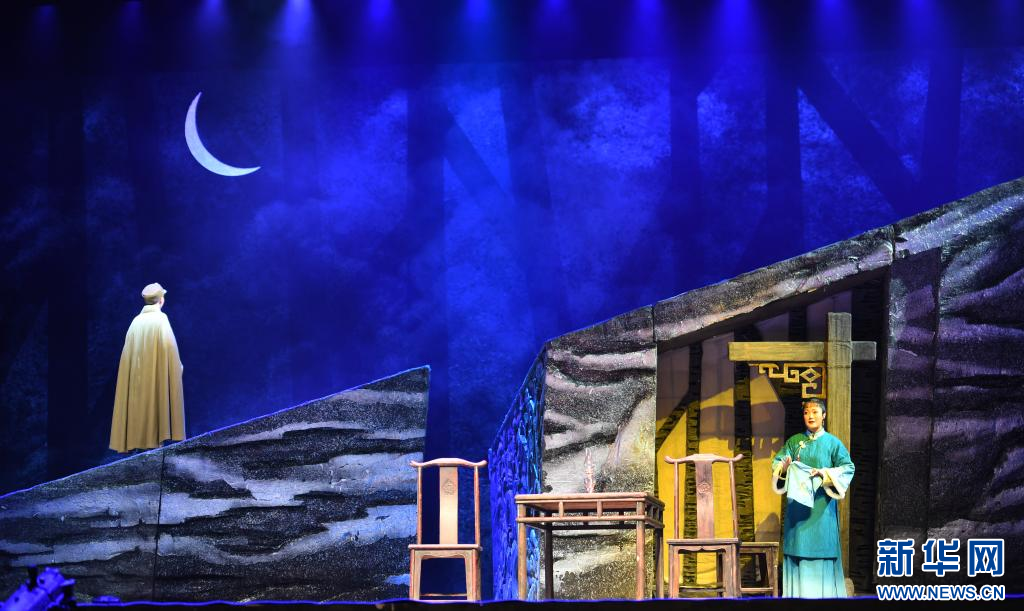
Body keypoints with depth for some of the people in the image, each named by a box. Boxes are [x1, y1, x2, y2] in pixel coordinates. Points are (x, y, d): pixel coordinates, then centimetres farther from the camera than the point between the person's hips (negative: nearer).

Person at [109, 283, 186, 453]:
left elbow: (129, 351, 7)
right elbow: (169, 347, -15)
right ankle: (152, 439, -4)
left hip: (137, 373, 5)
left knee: (140, 403, 9)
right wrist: (177, 366, -2)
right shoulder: (161, 318, -9)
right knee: (154, 403, -2)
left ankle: (137, 439, 9)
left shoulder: (137, 320, 7)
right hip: (157, 371, -5)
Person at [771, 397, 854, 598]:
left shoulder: (832, 442, 3)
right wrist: (784, 466, -19)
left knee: (821, 548, -4)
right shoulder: (794, 441, 11)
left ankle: (823, 593, -1)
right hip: (797, 504, 2)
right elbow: (776, 462, 4)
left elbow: (848, 468, -4)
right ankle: (798, 593, 2)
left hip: (821, 505, -2)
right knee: (798, 548, 0)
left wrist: (825, 473, -19)